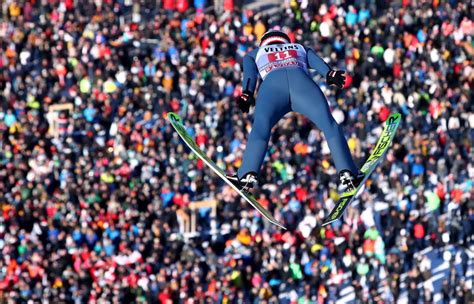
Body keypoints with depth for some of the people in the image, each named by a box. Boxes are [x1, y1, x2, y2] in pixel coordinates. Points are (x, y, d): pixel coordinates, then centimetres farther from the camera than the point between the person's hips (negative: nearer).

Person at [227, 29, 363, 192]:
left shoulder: (255, 54, 40)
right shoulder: (301, 49, 42)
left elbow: (249, 73, 20)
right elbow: (316, 61, 21)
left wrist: (246, 93, 5)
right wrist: (330, 73, 4)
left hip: (272, 83, 0)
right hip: (301, 80, 0)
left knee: (260, 129, -15)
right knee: (329, 125, -7)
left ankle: (248, 174, -36)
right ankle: (346, 172, -25)